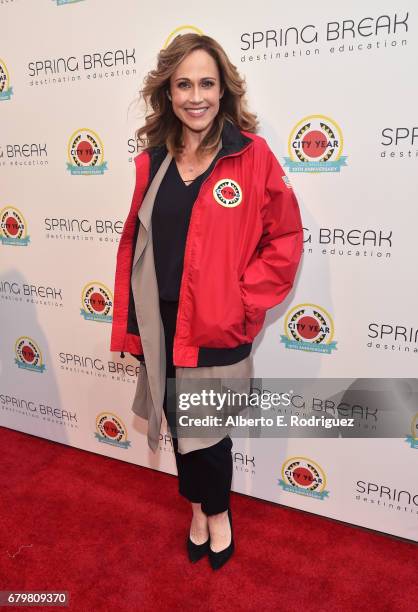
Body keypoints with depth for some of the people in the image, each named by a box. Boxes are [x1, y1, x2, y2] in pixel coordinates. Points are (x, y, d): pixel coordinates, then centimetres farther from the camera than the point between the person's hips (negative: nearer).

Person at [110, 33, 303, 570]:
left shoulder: (252, 155, -8)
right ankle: (200, 508, 47)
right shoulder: (151, 162, 4)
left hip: (216, 329, -4)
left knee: (208, 428, 12)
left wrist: (241, 303, -11)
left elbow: (285, 239, -6)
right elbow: (133, 242, 7)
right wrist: (126, 323, 6)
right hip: (159, 324, 4)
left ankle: (216, 511, 45)